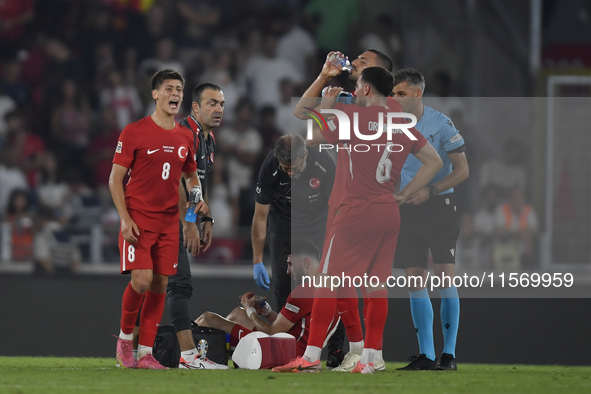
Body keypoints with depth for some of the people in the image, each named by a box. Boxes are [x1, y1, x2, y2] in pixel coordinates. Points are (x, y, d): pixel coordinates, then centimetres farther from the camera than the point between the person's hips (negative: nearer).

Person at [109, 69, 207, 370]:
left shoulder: (185, 137, 10)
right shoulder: (134, 132, -5)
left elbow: (191, 175, 25)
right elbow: (115, 179, -4)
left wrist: (199, 198, 3)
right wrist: (125, 218, -14)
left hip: (168, 221, 5)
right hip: (137, 218, -5)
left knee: (160, 284, 1)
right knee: (141, 280, -17)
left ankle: (145, 353, 6)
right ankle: (125, 337, 7)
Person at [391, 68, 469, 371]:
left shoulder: (440, 123, -6)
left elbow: (462, 170, -6)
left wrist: (429, 190, -15)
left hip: (439, 206, -4)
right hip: (406, 207, 4)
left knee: (445, 277, -8)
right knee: (414, 281, 2)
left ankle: (449, 353, -3)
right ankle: (426, 355, 7)